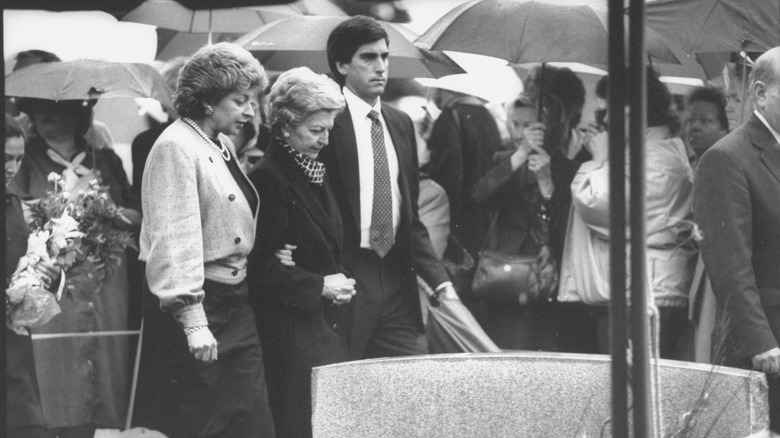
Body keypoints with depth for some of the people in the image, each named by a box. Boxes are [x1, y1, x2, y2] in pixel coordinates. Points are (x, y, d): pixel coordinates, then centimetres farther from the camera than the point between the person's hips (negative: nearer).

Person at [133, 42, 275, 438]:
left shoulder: (222, 146, 16)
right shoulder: (176, 147, -12)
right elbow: (176, 237, -19)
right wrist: (193, 321, -24)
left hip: (234, 300, 8)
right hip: (196, 302, -8)